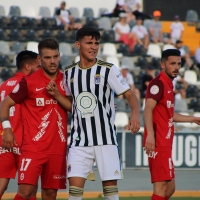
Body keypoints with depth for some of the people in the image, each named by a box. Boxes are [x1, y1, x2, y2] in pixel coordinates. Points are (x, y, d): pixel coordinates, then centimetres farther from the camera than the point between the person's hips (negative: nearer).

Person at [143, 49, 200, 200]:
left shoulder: (168, 85, 20)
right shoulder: (158, 83, -10)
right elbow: (148, 110, -21)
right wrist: (150, 134, -33)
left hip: (165, 144, 10)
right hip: (158, 143, -10)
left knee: (170, 188, 13)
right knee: (161, 185, -12)